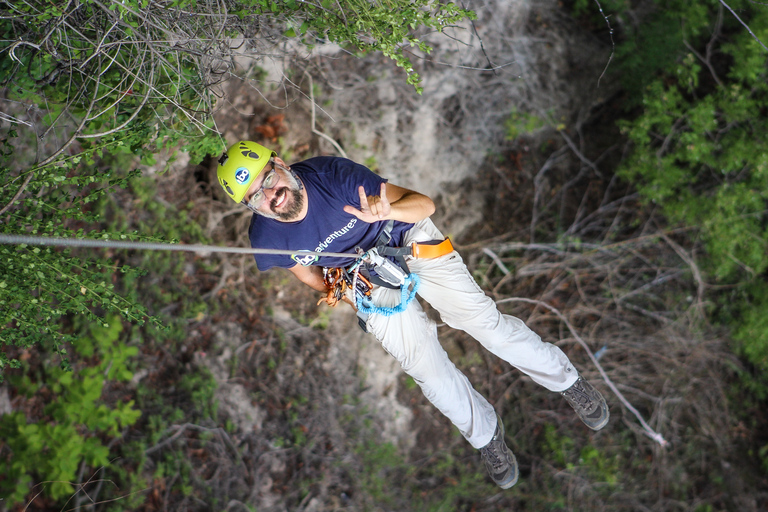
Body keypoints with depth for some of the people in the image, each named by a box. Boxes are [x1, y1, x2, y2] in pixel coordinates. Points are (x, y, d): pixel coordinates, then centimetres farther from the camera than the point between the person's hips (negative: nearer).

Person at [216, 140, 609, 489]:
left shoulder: (332, 174, -30)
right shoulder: (266, 238, -22)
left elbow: (425, 204, -28)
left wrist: (386, 211, -48)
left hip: (410, 241, -1)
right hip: (366, 281, 2)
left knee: (483, 320, -7)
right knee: (426, 367, -7)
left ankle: (567, 380, 15)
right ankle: (486, 437, 17)